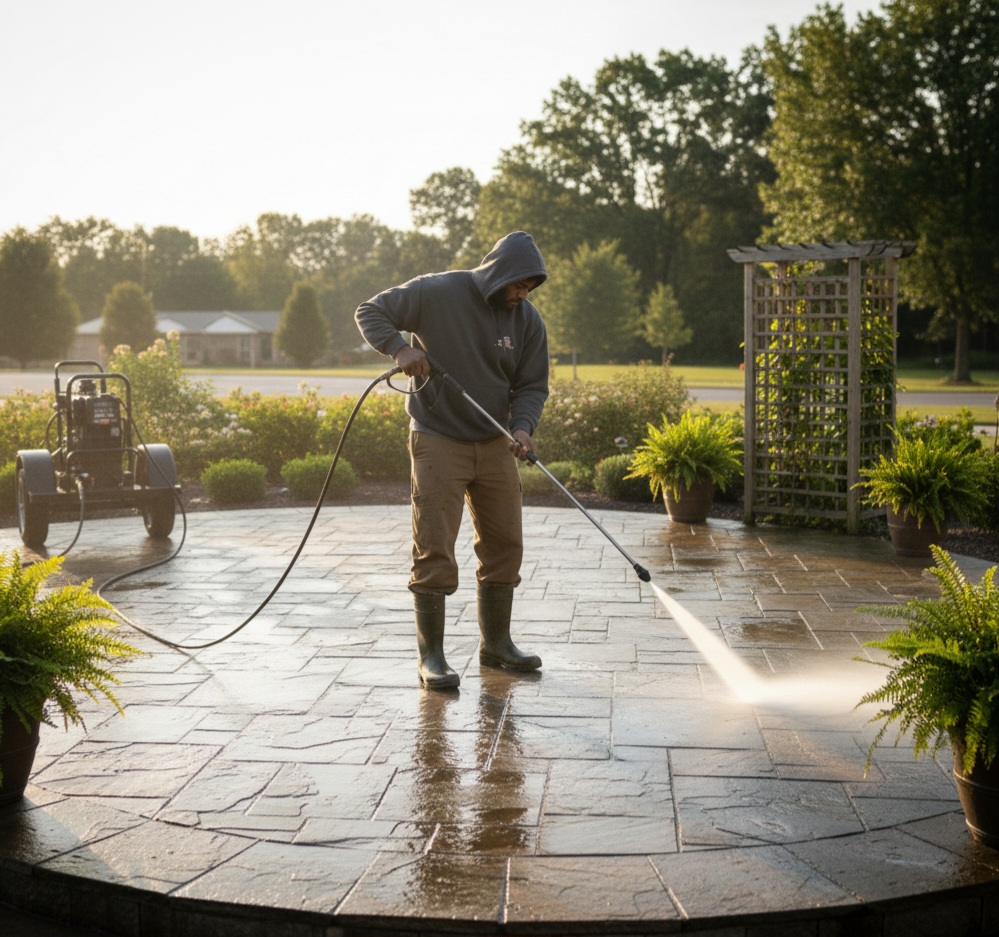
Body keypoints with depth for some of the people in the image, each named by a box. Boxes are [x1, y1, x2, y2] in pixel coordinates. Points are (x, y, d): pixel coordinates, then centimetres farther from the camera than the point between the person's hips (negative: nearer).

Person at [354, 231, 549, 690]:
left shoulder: (528, 320, 0)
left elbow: (532, 386, 4)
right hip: (438, 442, -5)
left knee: (505, 545, 10)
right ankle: (431, 655, 6)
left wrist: (523, 427, -15)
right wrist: (400, 347, -25)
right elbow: (370, 312, -7)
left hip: (496, 446, 5)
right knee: (434, 550, -4)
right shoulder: (437, 292, -13)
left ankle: (496, 643, 26)